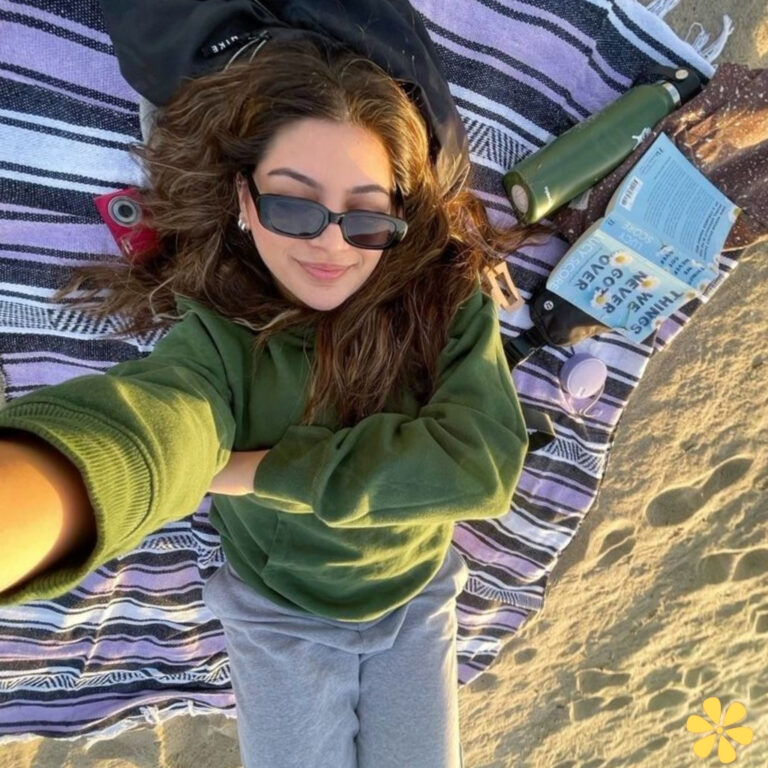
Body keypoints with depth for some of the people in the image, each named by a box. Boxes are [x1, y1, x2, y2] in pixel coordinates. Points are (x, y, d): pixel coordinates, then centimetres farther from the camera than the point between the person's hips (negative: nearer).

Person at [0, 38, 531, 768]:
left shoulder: (449, 297, -20)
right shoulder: (218, 336, -25)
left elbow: (483, 460, -32)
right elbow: (140, 424, -47)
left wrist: (263, 471, -30)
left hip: (416, 603, 2)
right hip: (281, 620, -1)